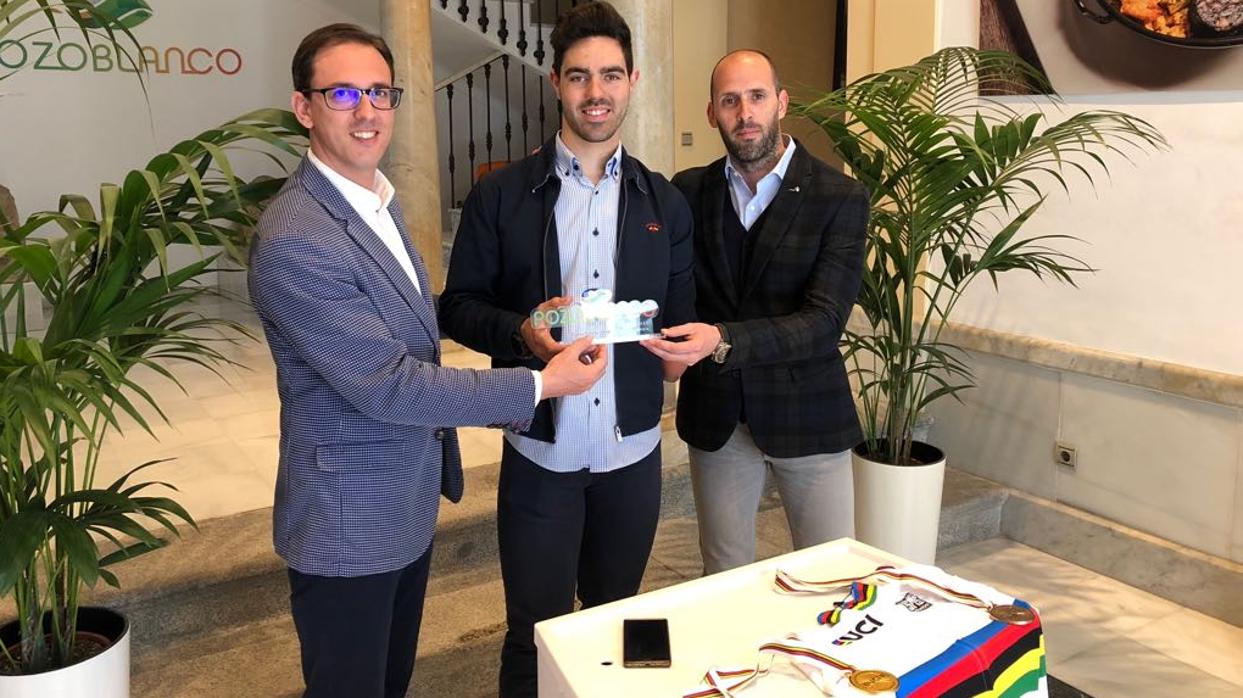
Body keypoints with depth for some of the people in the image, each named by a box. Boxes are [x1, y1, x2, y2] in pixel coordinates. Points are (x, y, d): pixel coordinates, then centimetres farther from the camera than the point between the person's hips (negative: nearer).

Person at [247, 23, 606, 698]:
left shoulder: (378, 200, 6)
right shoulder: (292, 241, -26)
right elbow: (388, 386, -26)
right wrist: (541, 383, -22)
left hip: (409, 506, 9)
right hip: (347, 526, -8)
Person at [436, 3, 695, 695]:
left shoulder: (665, 201, 5)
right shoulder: (501, 195, -3)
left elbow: (682, 313, 12)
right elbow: (459, 307, -1)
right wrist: (521, 332, -20)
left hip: (633, 449, 3)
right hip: (541, 450, -2)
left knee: (616, 619, 19)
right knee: (536, 633, 8)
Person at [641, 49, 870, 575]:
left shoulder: (840, 198, -9)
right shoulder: (688, 191, 2)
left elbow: (824, 322, -18)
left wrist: (723, 340, -33)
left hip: (806, 414, -2)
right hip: (715, 414, 3)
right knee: (723, 579, 16)